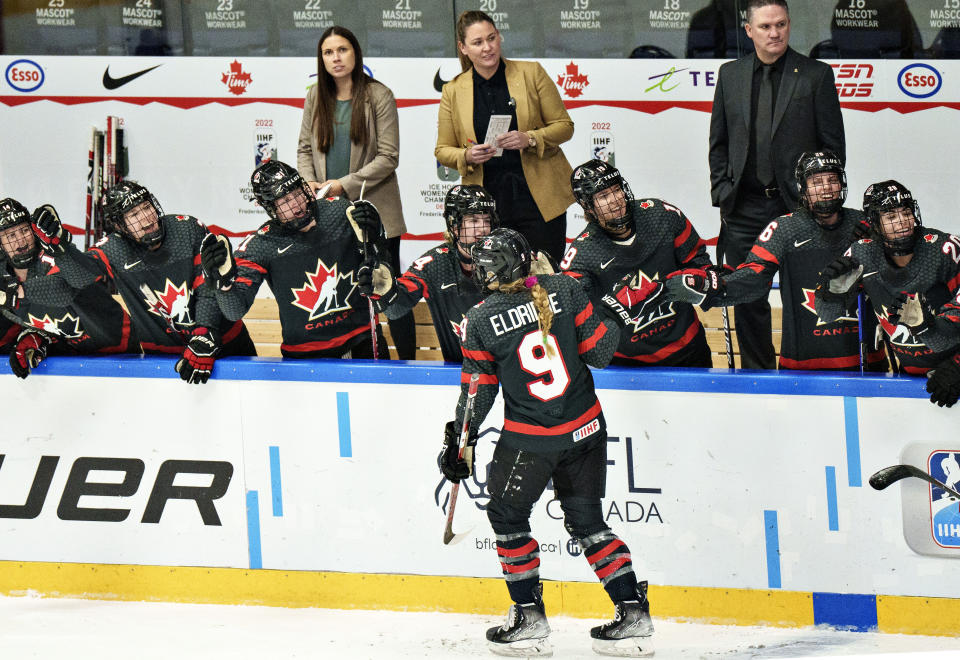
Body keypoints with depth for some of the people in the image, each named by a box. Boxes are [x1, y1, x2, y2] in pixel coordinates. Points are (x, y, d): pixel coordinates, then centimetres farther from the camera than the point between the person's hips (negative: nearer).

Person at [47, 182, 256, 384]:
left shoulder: (189, 229, -9)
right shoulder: (114, 250, -7)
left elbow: (209, 289, -13)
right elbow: (80, 275, -25)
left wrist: (203, 341, -26)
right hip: (162, 353, 0)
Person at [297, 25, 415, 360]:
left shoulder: (379, 96, -7)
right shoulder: (316, 97, 7)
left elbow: (388, 157, -9)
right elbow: (305, 147, 12)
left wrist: (345, 185, -16)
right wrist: (308, 184, -7)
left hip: (373, 210, -4)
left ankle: (408, 362, 7)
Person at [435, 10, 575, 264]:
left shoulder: (531, 74, 3)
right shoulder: (453, 91, 7)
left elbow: (564, 126, 5)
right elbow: (442, 150, 12)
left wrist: (530, 139, -14)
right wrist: (467, 157, -10)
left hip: (539, 199, -1)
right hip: (487, 203, 1)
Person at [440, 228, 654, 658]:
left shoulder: (480, 322, -10)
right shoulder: (563, 291, -6)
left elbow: (478, 391, -3)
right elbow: (599, 352, -2)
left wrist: (460, 440, 10)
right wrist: (615, 313, 16)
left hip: (529, 440, -4)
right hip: (585, 429, 4)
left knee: (507, 516, 16)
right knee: (585, 521, 15)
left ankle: (530, 618, 12)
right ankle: (633, 613, 10)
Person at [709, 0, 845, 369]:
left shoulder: (816, 76, -1)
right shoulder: (730, 75, 9)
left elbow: (834, 146, 0)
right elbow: (718, 142, 14)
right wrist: (722, 194, 4)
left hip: (799, 205, -3)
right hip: (744, 210, 3)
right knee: (747, 298, 7)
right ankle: (756, 374, 18)